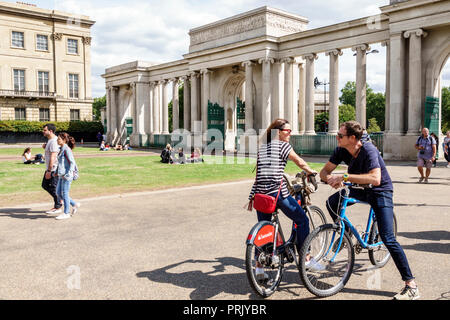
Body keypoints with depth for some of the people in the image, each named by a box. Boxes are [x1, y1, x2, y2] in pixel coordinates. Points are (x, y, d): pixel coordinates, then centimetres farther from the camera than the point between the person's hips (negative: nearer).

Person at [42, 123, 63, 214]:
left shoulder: (53, 141, -20)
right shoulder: (50, 140, 13)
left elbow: (52, 157, -24)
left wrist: (49, 171, -25)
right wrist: (45, 147, 7)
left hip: (54, 169, -10)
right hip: (49, 168, 10)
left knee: (53, 188, -2)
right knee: (45, 185, 16)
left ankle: (58, 207, 8)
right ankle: (57, 200, 25)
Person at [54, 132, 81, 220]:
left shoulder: (67, 150, -14)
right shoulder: (61, 149, 14)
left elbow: (72, 163, -18)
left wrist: (68, 174, -22)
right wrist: (57, 172, 16)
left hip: (66, 176, -9)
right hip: (61, 176, 9)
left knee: (65, 194, -1)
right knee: (58, 193, 12)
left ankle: (66, 213, 11)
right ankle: (75, 205, 23)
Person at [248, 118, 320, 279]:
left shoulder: (262, 148, 18)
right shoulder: (283, 146, -1)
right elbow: (300, 162, 4)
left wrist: (253, 196, 23)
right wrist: (312, 172, 23)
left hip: (260, 193, 7)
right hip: (278, 192, -7)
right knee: (302, 220, 10)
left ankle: (259, 267, 15)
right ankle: (306, 258, 13)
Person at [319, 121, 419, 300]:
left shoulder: (368, 150, -29)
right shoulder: (341, 150, -11)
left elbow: (375, 179, -42)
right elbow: (324, 172, -6)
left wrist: (345, 176, -45)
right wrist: (332, 179, -30)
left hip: (380, 191, -6)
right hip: (361, 190, 6)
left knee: (388, 239, -14)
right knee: (331, 203, -14)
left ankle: (411, 285, -6)